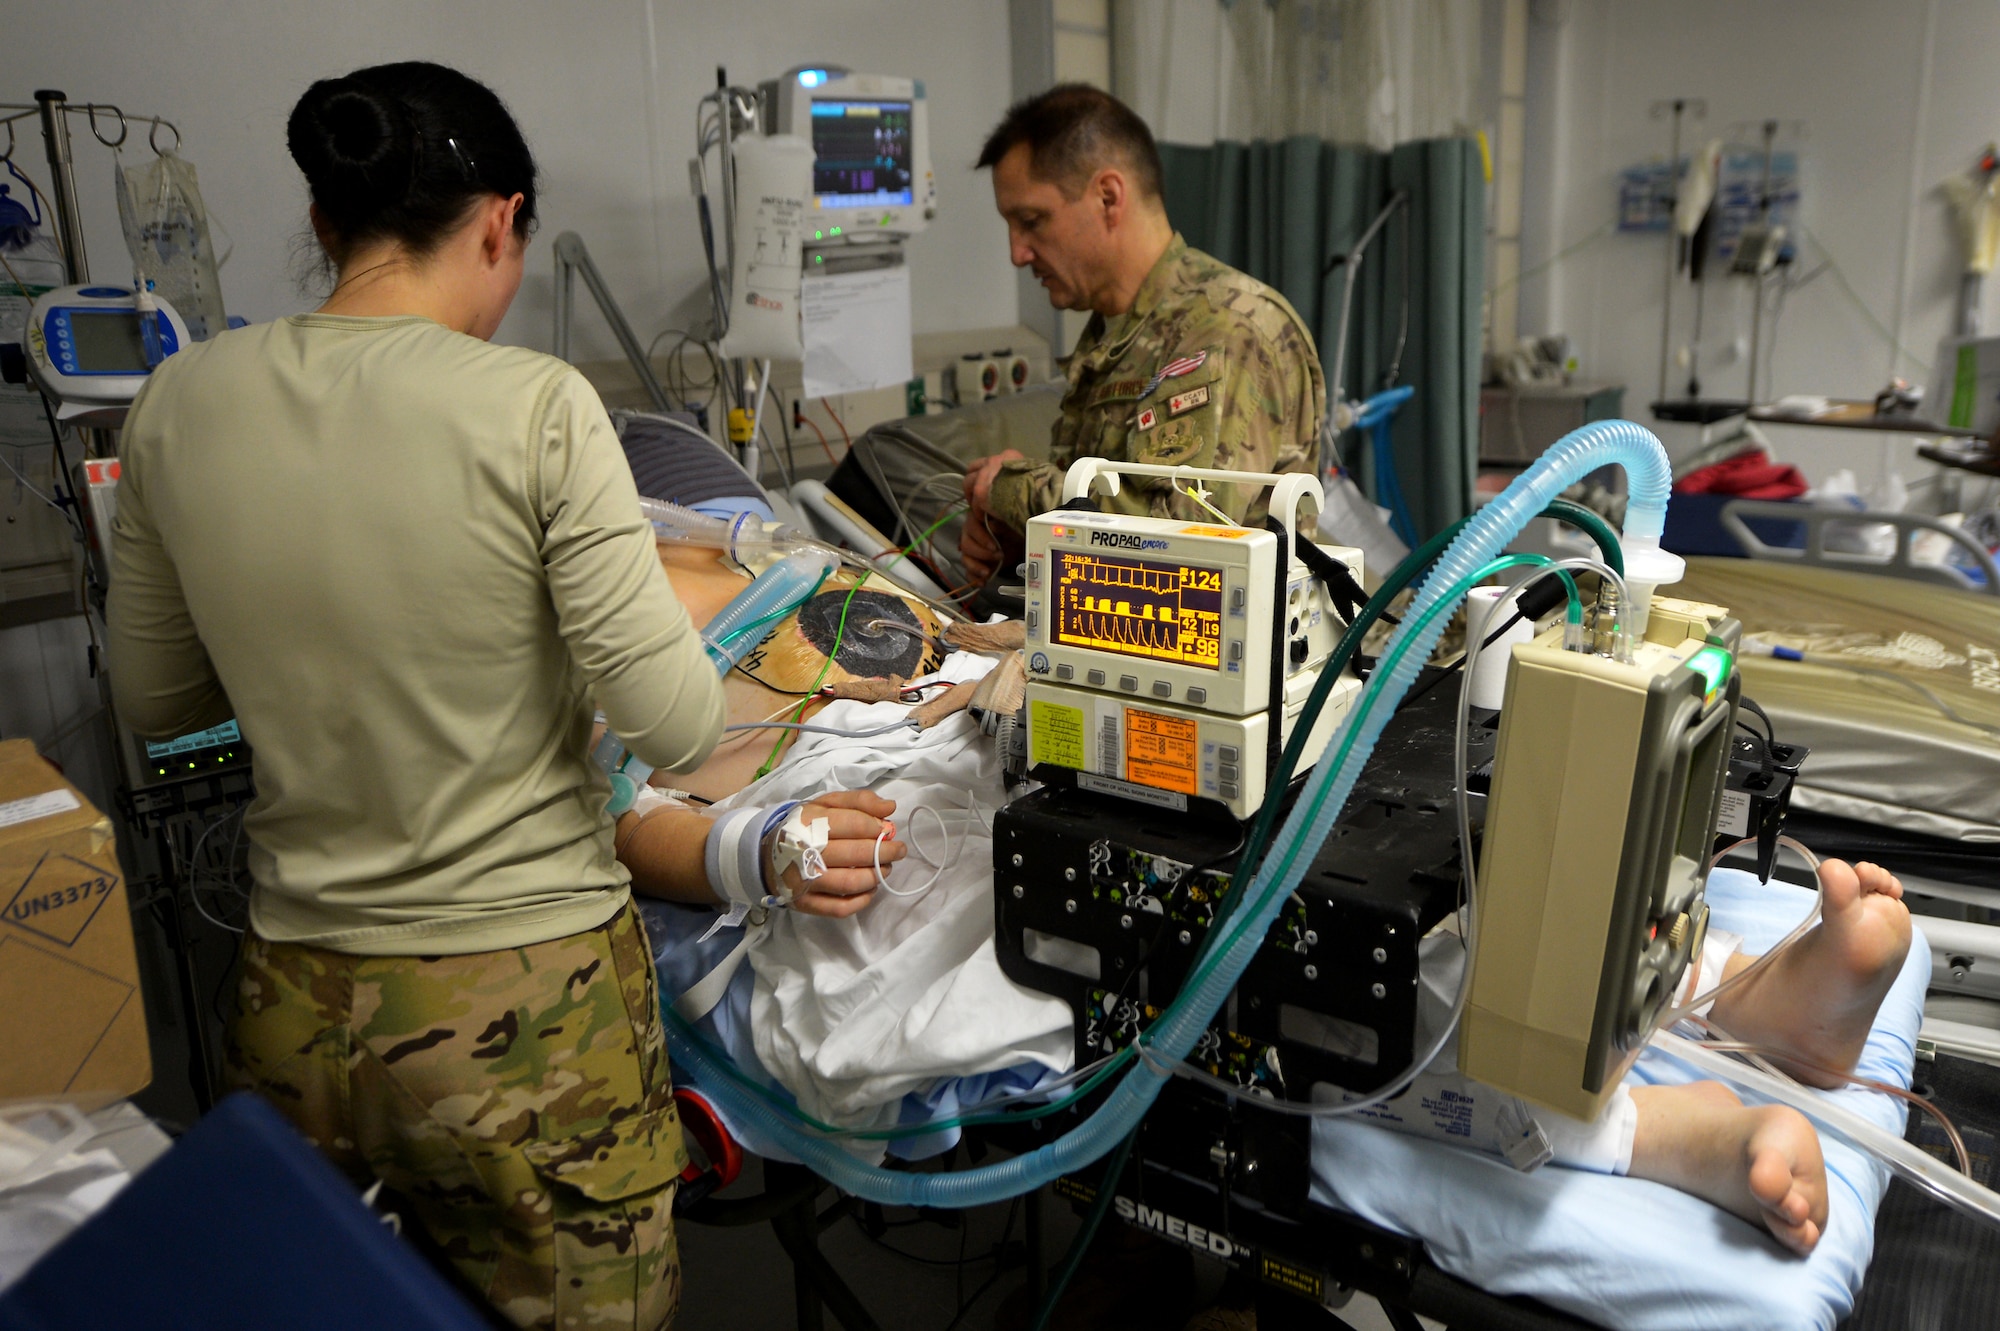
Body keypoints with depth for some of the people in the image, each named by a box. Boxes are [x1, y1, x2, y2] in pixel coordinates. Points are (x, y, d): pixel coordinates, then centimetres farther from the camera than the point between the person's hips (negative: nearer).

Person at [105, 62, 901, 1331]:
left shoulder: (179, 405, -2)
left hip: (294, 1011, 5)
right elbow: (676, 724, -18)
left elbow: (155, 699, 10)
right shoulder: (533, 406, -17)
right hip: (527, 1017, -4)